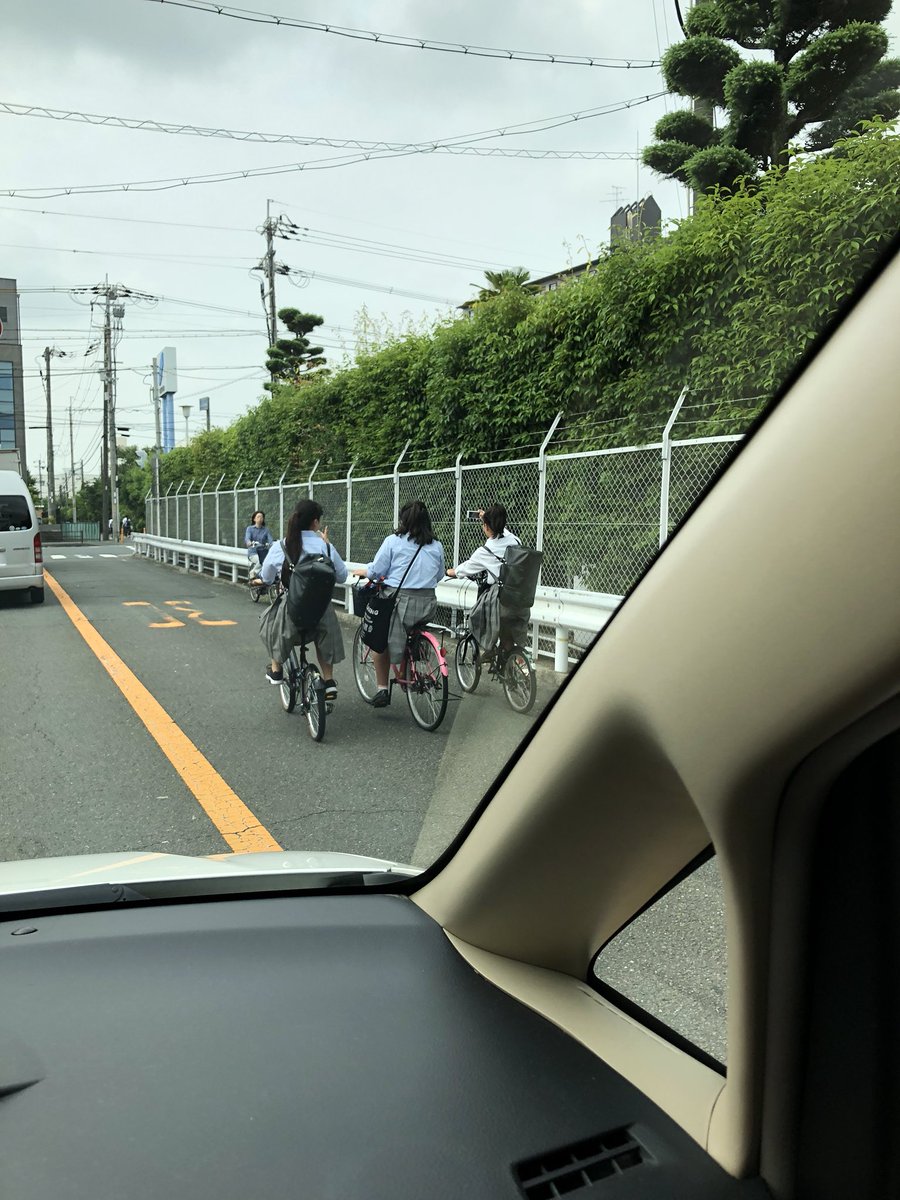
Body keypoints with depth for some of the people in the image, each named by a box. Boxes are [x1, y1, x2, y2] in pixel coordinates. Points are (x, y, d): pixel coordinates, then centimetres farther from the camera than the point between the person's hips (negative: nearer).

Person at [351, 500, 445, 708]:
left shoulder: (393, 541, -3)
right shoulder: (436, 546, 8)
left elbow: (375, 571, -3)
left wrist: (362, 571, 18)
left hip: (399, 601, -4)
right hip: (427, 604, 4)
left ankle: (382, 689, 12)